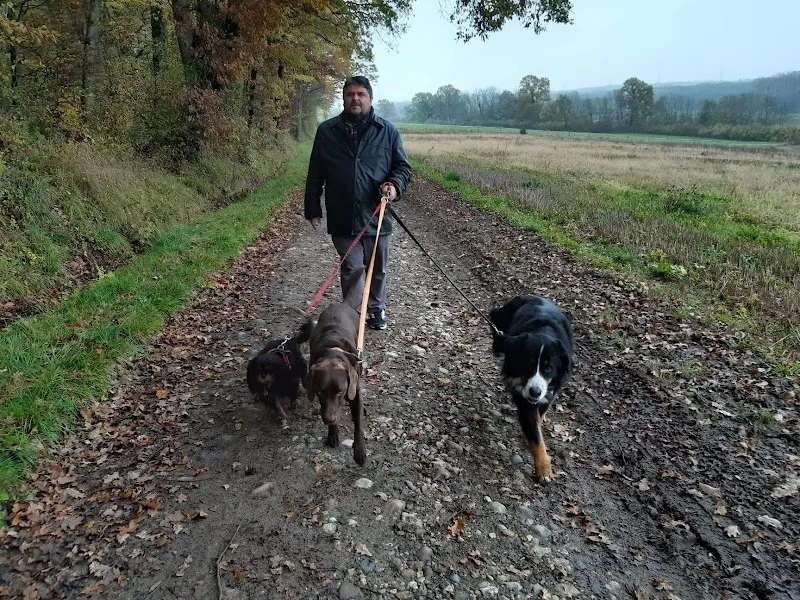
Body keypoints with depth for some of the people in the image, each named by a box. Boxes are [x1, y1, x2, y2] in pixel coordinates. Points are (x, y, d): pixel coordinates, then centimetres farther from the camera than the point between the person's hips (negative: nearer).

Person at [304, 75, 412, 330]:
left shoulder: (387, 131, 2)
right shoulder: (326, 131, 3)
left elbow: (403, 166, 7)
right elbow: (315, 174, 7)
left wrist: (395, 185, -14)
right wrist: (312, 209, 5)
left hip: (377, 215, 1)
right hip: (342, 218, -1)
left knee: (378, 269, 14)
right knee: (351, 269, 3)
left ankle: (376, 309, 34)